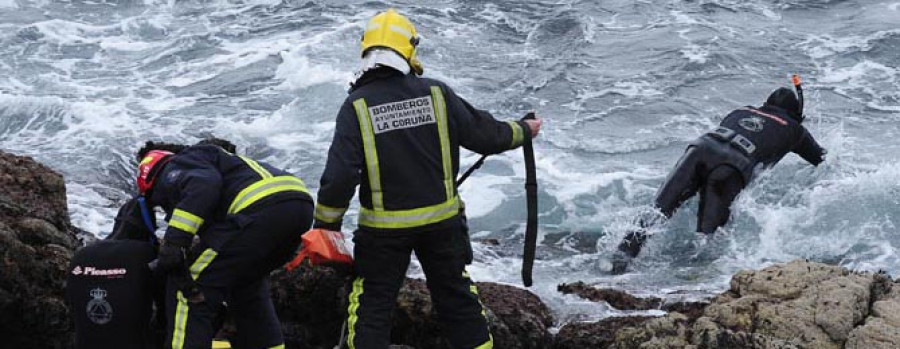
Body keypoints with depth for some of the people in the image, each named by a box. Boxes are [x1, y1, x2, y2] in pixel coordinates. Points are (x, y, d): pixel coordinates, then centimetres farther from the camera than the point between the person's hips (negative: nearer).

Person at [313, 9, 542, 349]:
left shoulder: (357, 106, -13)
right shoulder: (437, 94, -6)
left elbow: (339, 175, -18)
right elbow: (486, 135, 3)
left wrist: (326, 226, -7)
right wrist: (523, 130, 23)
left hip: (384, 227, -2)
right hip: (442, 219, 3)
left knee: (371, 303, 9)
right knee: (457, 295, 19)